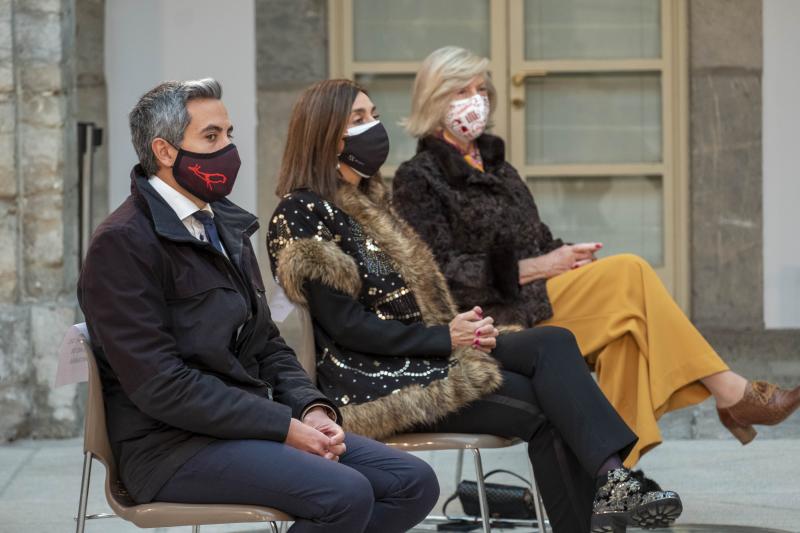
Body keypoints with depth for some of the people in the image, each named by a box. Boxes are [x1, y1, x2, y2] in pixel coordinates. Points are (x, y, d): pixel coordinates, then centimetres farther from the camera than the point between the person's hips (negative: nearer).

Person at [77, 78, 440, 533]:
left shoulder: (226, 225, 16)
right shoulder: (123, 243, -12)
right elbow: (161, 384, -19)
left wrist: (311, 408, -2)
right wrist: (284, 427, -18)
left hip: (252, 424, 9)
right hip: (171, 445, -9)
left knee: (414, 484, -6)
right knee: (345, 493, -28)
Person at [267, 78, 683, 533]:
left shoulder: (367, 201, 19)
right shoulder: (302, 214, -10)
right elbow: (344, 325, -16)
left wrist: (461, 327, -2)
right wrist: (445, 339, -16)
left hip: (418, 353, 8)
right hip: (374, 381, -8)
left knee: (554, 343, -16)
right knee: (541, 405, -20)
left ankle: (610, 479, -31)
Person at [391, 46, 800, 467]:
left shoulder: (494, 164, 22)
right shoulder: (418, 179, -2)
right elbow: (441, 273, -13)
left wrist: (565, 259, -2)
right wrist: (531, 268, -16)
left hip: (531, 294, 8)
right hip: (491, 318, -8)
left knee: (621, 323, -23)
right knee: (629, 274, -20)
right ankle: (731, 394, -17)